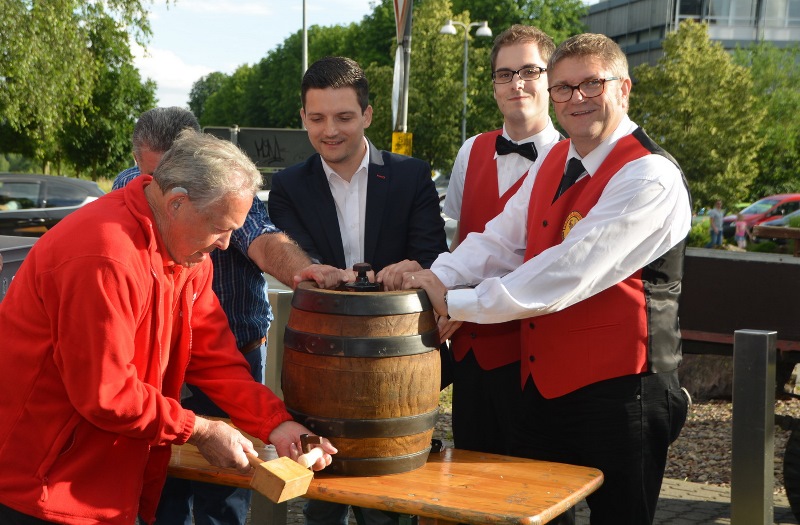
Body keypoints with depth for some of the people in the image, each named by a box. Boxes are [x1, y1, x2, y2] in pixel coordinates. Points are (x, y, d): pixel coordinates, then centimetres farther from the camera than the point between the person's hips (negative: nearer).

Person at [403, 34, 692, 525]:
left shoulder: (650, 177, -18)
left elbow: (570, 270, -26)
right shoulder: (552, 164, 10)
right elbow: (499, 242, 3)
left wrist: (457, 302, -25)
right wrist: (436, 275, -16)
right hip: (544, 382, 8)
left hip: (615, 391, -8)